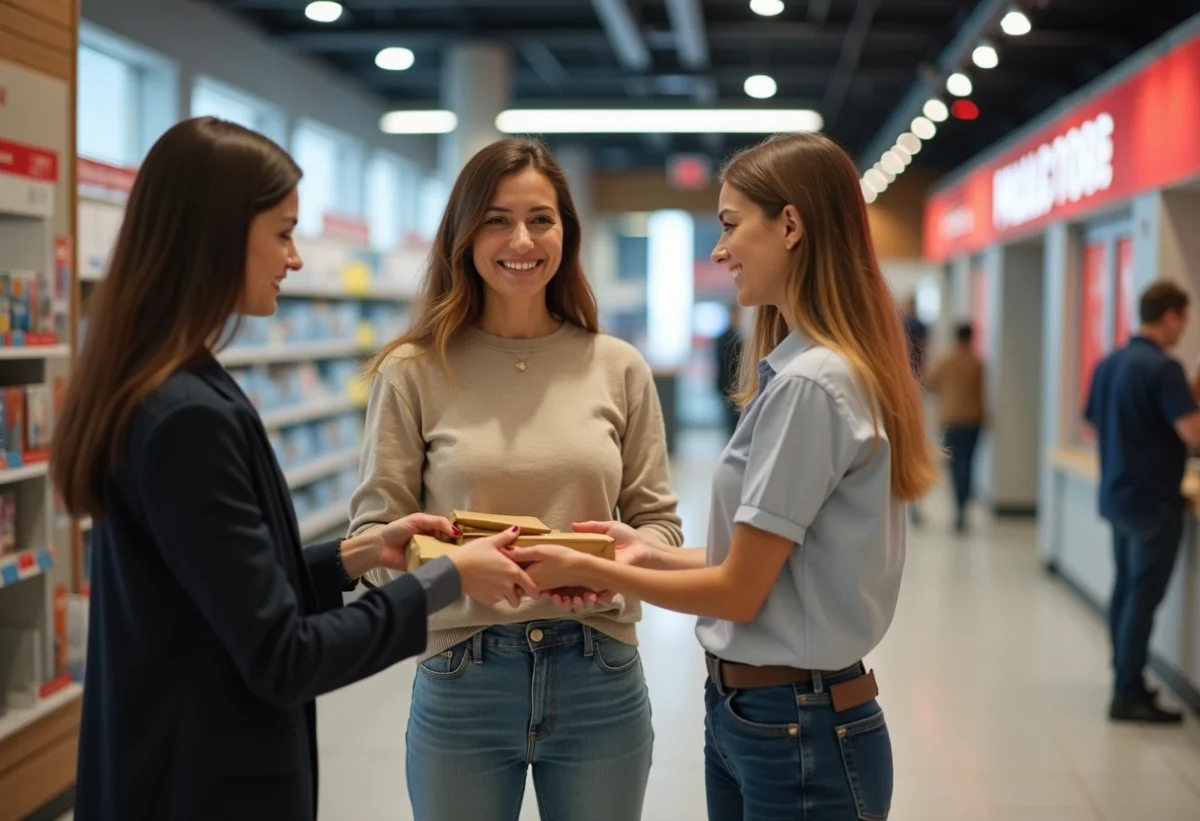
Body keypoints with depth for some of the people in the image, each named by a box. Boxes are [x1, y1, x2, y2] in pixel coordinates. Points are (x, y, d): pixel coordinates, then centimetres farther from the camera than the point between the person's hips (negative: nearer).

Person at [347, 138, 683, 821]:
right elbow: (373, 533, -4)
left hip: (600, 680, 2)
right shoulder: (414, 372, -3)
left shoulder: (618, 369, 2)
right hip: (461, 682, -1)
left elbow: (659, 522, 6)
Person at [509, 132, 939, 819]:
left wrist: (587, 570, -8)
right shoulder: (800, 368, 9)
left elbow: (741, 592, -17)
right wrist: (654, 553, 3)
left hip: (801, 734, -9)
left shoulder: (810, 383, -21)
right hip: (743, 711, 9)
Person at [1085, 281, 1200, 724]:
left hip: (1116, 495, 8)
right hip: (1153, 501, -8)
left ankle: (1124, 678, 25)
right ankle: (1129, 696, 1)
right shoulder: (1162, 368, -18)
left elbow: (1094, 428, 16)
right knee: (1144, 596, -3)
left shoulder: (1108, 364, 8)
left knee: (1125, 588, 16)